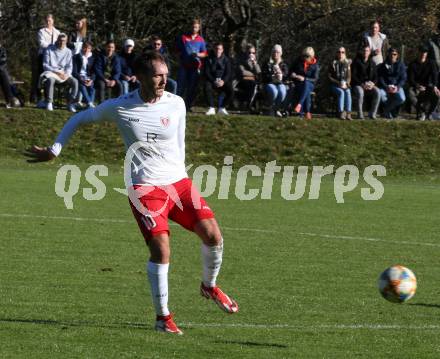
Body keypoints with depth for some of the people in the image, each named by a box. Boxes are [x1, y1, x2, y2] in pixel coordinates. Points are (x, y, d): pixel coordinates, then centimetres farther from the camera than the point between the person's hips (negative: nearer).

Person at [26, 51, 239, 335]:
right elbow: (80, 118, 12)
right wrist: (54, 151, 12)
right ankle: (163, 317, -1)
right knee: (161, 249, -16)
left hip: (178, 183, 3)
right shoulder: (120, 107, -3)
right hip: (144, 190, -3)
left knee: (213, 235, -12)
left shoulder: (176, 104, 2)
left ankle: (210, 286, 18)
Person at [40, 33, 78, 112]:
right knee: (50, 80, -38)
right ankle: (49, 103, -29)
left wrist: (66, 74, -14)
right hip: (51, 73, -3)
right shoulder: (49, 50, 1)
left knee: (74, 81, -25)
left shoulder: (68, 52, 11)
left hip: (64, 74, 3)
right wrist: (57, 71, -16)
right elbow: (45, 65, -3)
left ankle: (70, 103, -16)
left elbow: (69, 67, 9)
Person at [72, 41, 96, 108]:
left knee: (92, 85, -31)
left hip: (89, 78, 2)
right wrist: (81, 79, -17)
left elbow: (94, 72, 7)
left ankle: (91, 103, -37)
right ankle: (90, 103, -42)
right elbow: (74, 71, -2)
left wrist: (91, 80, -14)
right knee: (81, 85, -34)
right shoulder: (77, 57, 5)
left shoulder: (92, 58, 12)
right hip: (79, 77, -2)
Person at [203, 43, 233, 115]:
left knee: (230, 90, -28)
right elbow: (207, 72, -3)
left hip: (223, 81, 1)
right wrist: (214, 81, -19)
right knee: (207, 88, -35)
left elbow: (228, 73, 1)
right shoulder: (209, 59, 3)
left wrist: (223, 81, -19)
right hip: (211, 80, -1)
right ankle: (211, 108, -28)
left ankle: (222, 108, -13)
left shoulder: (226, 59, 7)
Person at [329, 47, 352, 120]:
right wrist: (338, 83, -10)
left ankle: (348, 113, -37)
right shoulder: (333, 64, 4)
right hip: (335, 85, -2)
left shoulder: (347, 64, 11)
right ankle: (341, 113, -38)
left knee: (348, 92, -30)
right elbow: (329, 77, 2)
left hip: (345, 85, 2)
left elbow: (349, 76, 11)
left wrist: (346, 83, -9)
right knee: (341, 92, -32)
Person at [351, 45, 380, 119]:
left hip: (370, 85, 4)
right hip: (358, 85, -4)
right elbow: (353, 76, -7)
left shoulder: (372, 63, 13)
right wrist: (362, 84, -19)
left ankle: (372, 113, -18)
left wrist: (373, 83, -11)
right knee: (360, 92, -38)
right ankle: (360, 114, -28)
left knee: (377, 92, -27)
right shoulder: (356, 62, 0)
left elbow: (375, 77, 12)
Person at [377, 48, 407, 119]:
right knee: (381, 94, -35)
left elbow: (403, 78, 2)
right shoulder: (383, 65, 7)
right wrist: (386, 87, -18)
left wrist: (397, 87, -16)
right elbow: (380, 78, 0)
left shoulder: (401, 65, 8)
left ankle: (386, 109, -7)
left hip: (397, 87, 1)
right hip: (385, 86, 0)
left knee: (402, 98, -31)